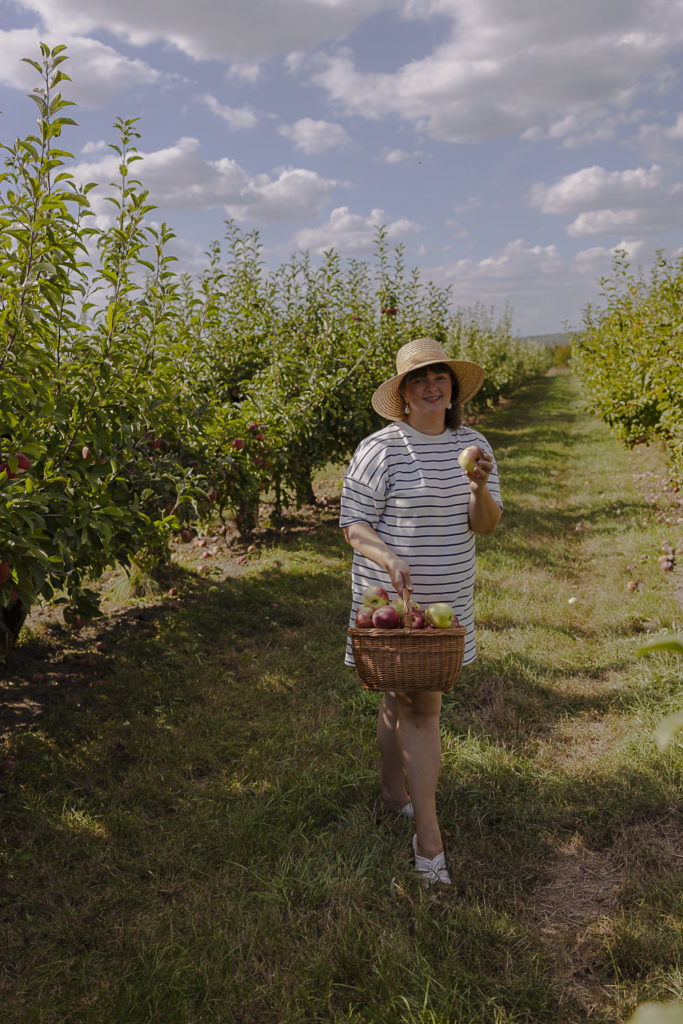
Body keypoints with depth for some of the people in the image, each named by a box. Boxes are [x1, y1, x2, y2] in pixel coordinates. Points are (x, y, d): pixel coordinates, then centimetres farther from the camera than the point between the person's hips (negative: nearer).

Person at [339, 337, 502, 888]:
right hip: (393, 596, -5)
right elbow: (353, 523, -9)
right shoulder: (381, 449, -12)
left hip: (448, 598, 6)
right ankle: (428, 837, 5)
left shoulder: (473, 444, 5)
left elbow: (487, 524, 1)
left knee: (402, 697, 19)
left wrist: (480, 488, -20)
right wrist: (388, 557, -28)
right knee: (422, 708, -5)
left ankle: (395, 792, 39)